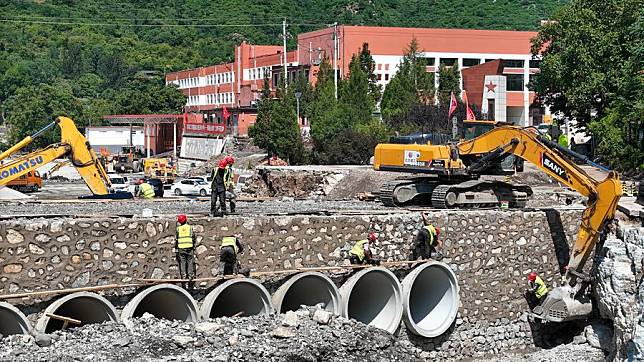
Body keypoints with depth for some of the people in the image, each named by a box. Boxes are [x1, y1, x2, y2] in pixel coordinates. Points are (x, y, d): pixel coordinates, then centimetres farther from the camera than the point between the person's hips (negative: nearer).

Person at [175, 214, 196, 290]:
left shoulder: (178, 228, 2)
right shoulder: (190, 227, 1)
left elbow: (176, 239, 3)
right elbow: (194, 238, 3)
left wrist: (176, 249, 11)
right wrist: (193, 244, 21)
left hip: (181, 248, 0)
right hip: (189, 247, 0)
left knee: (182, 262, 4)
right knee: (190, 262, 4)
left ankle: (183, 275, -1)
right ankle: (190, 275, -1)